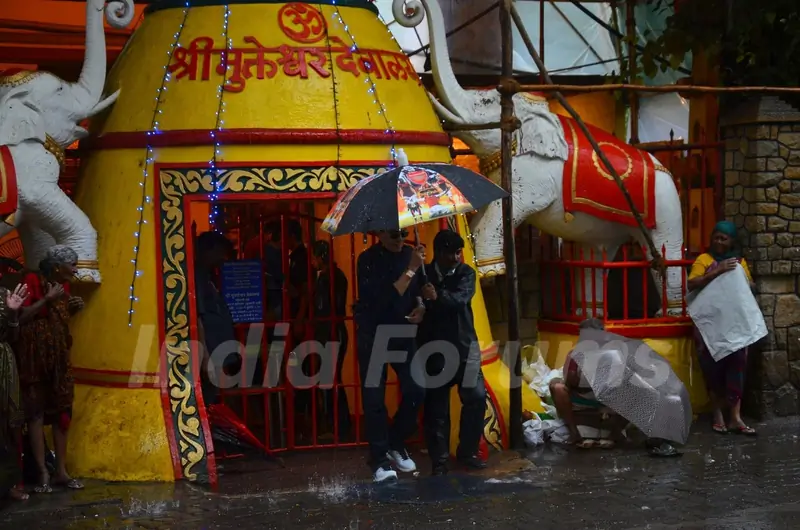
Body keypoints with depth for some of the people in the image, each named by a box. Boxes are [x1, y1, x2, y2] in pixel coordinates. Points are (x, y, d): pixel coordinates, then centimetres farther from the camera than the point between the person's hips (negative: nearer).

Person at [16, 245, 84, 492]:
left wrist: (72, 309, 4)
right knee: (36, 412, -5)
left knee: (62, 412, 7)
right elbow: (20, 317, -18)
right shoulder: (32, 281, -10)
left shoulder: (63, 285, 12)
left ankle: (61, 471, 12)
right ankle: (43, 474, -4)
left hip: (59, 357, 8)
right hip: (34, 356, -7)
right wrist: (47, 300, -20)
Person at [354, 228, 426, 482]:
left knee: (416, 390, -2)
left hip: (403, 333, 4)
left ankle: (396, 443, 20)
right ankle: (379, 459, 5)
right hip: (373, 336, -4)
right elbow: (385, 298, -26)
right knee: (374, 398, -4)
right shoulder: (368, 260, -14)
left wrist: (421, 306, -3)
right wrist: (411, 269, -29)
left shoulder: (409, 254, 1)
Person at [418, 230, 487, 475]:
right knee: (436, 404, 0)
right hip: (434, 348, -1)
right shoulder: (424, 274, 3)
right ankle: (440, 460, 7)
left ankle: (467, 452, 12)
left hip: (464, 345, 1)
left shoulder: (466, 273, 2)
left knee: (476, 396, -5)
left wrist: (438, 297, -37)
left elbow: (460, 299, -18)